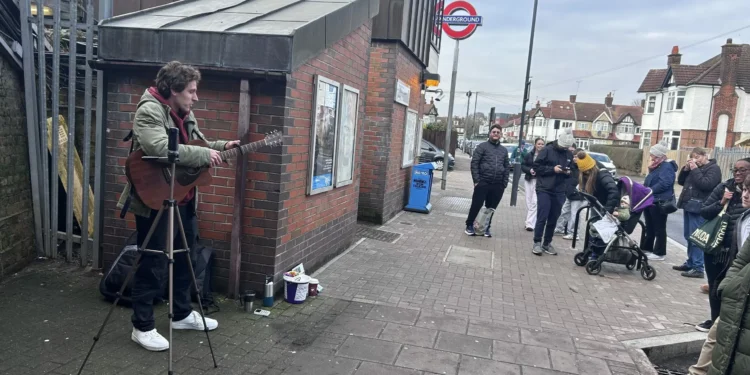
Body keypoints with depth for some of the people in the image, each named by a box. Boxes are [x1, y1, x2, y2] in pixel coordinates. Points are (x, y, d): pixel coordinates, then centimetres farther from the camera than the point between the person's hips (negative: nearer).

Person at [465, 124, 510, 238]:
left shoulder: (504, 150, 15)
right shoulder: (482, 146, 1)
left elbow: (507, 168, 15)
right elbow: (474, 163, -4)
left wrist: (504, 184, 6)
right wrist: (476, 180, -10)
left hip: (497, 185, 4)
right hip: (483, 183, -4)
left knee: (491, 208, 10)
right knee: (476, 206, -1)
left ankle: (486, 228, 22)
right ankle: (469, 226, 14)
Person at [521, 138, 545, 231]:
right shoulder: (529, 155, 5)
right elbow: (523, 166, 6)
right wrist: (529, 170, -11)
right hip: (529, 180, 4)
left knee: (535, 202, -11)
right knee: (529, 202, 10)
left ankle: (530, 223, -9)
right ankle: (529, 221, 24)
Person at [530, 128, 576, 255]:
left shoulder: (569, 154, 8)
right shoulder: (547, 150, -6)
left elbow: (573, 170, 18)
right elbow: (537, 166, -7)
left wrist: (569, 172, -6)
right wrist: (553, 169, -17)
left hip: (559, 192, 5)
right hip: (544, 189, -4)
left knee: (553, 219, 8)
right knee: (542, 217, -7)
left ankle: (547, 243, 18)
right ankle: (537, 243, 2)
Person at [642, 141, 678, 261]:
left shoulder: (667, 167, -15)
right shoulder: (658, 166, 17)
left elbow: (664, 184, -27)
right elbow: (651, 181, 21)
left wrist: (650, 190, -22)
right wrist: (650, 169, 5)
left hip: (660, 202, -10)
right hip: (652, 200, 10)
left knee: (659, 228, -2)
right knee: (649, 227, 16)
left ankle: (659, 253, 6)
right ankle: (647, 248, 25)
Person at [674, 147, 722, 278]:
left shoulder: (714, 168, -6)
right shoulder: (695, 167, 18)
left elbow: (706, 184, -20)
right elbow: (681, 182, 17)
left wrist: (695, 170, -16)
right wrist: (686, 169, 2)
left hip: (699, 208, -9)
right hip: (689, 206, 9)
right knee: (689, 237, 14)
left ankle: (698, 268, -9)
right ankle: (690, 263, 24)